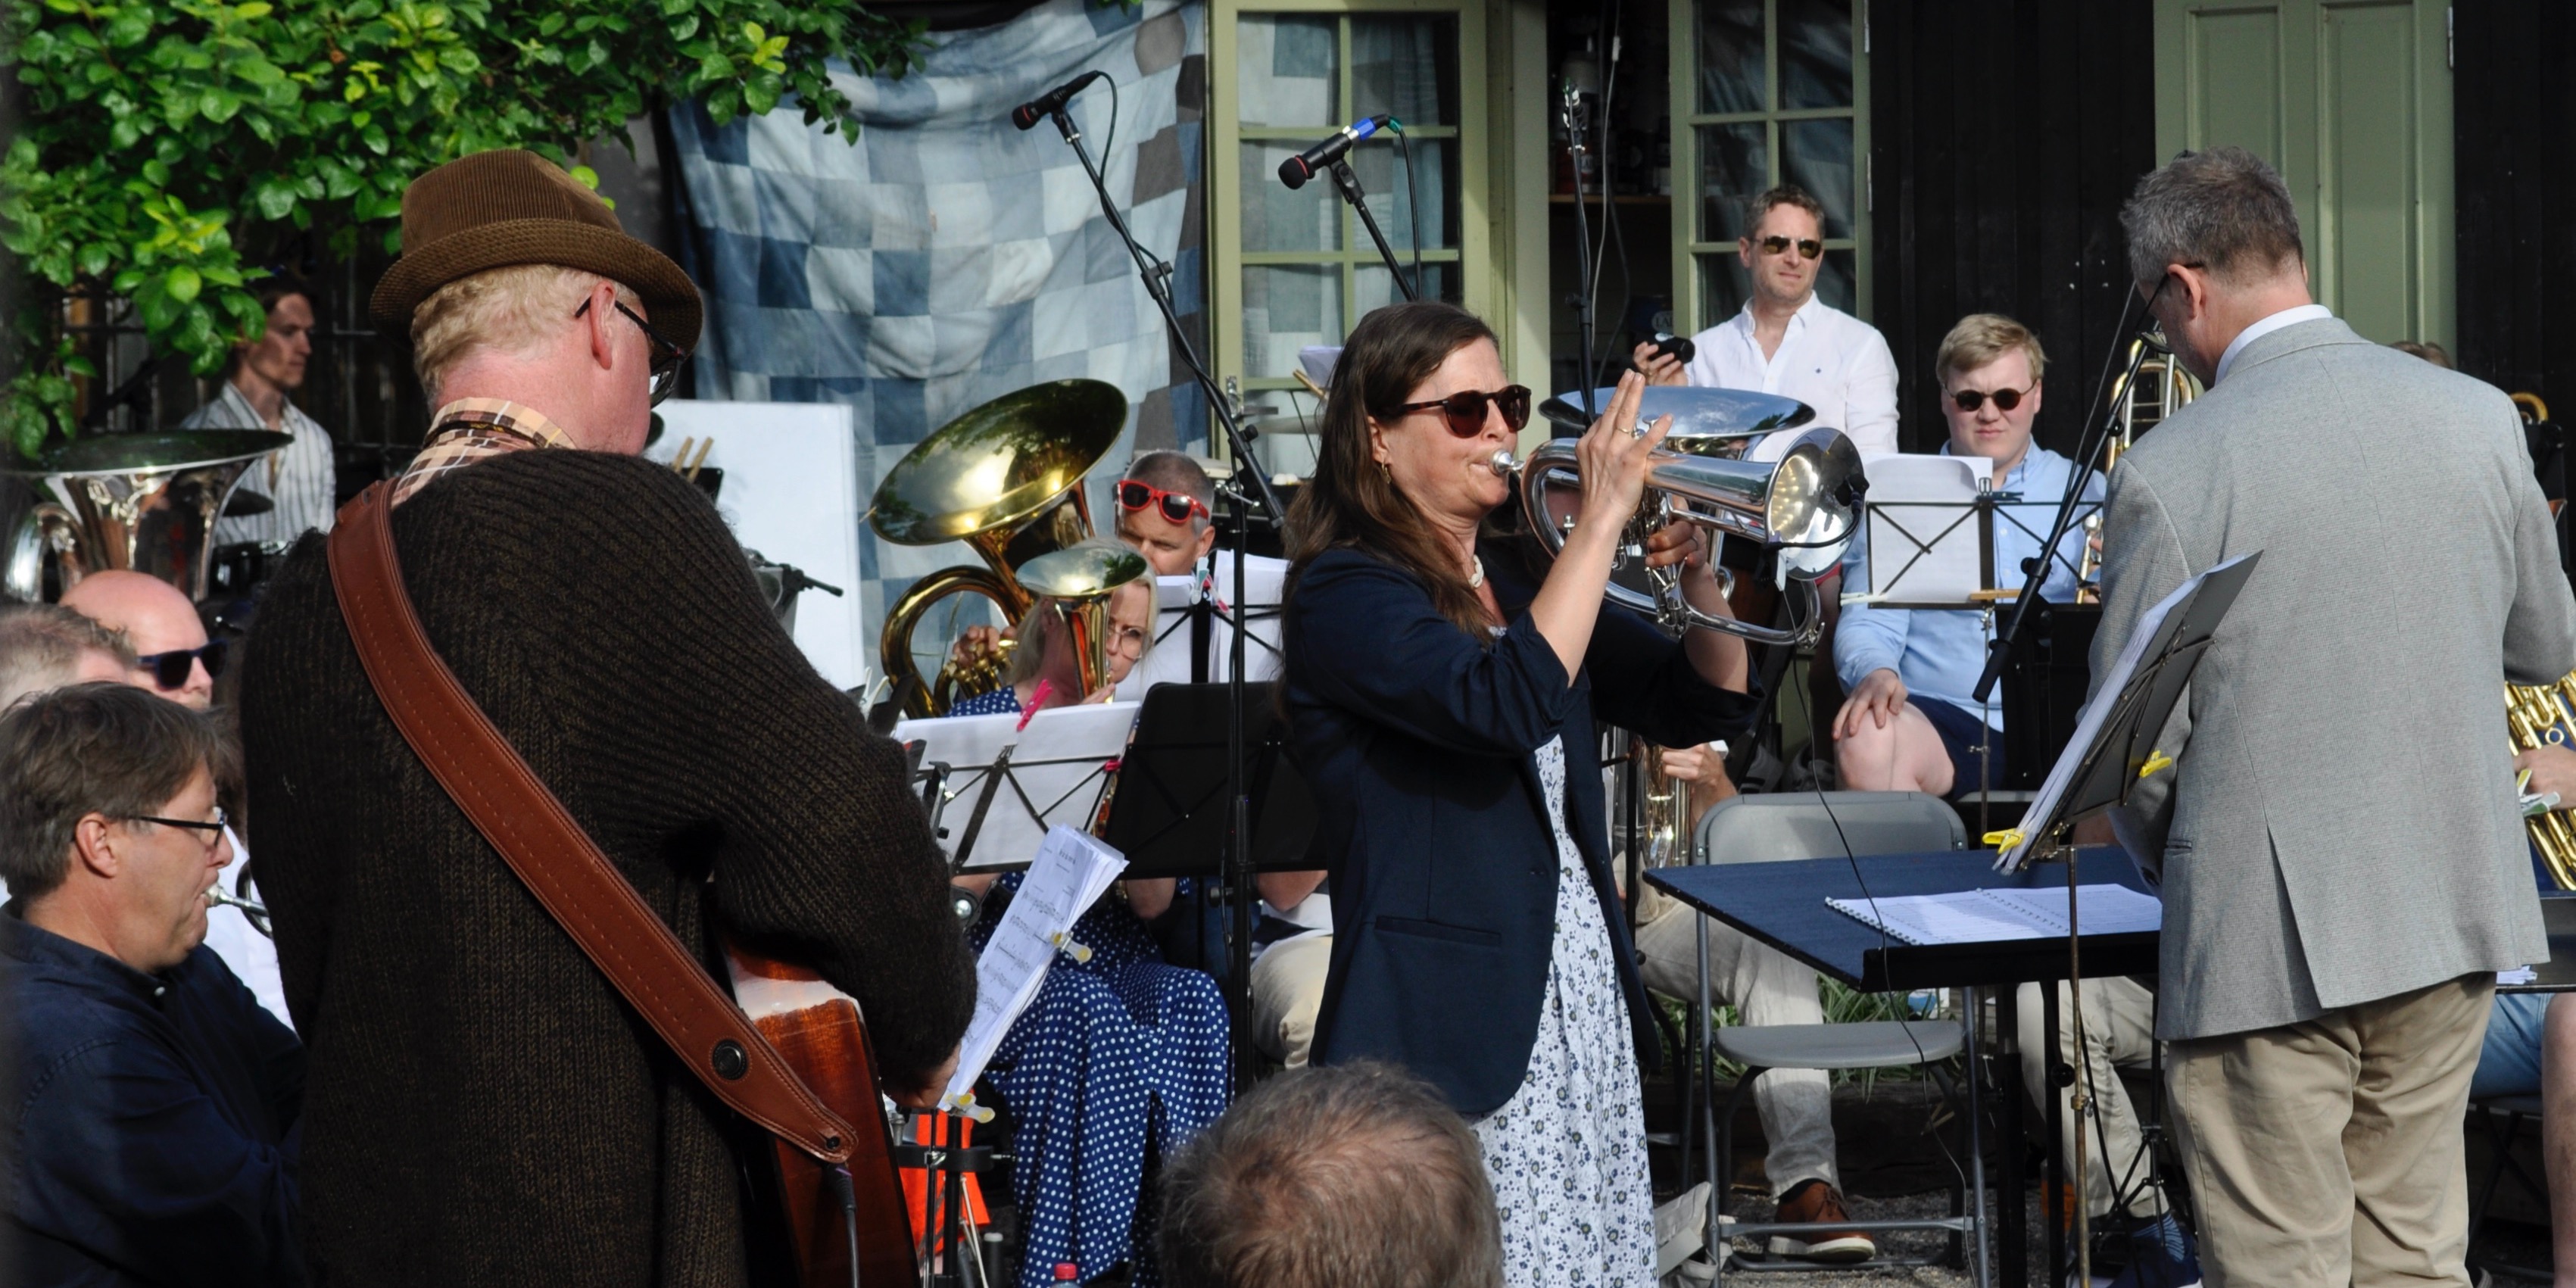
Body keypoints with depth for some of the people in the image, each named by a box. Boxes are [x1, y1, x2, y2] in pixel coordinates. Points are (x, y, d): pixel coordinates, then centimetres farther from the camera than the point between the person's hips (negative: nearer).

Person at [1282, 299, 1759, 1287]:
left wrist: (1699, 578, -3)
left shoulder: (1519, 580, 15)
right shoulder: (1345, 593, -9)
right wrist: (1602, 518, -22)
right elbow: (1512, 705, -26)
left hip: (1587, 1000, 8)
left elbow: (1704, 705, 15)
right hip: (1456, 1020, -8)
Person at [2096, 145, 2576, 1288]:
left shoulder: (2168, 473, -13)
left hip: (2266, 937, -5)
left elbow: (2139, 735, -7)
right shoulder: (2478, 418, 1)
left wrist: (2166, 862, 12)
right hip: (2453, 914, 5)